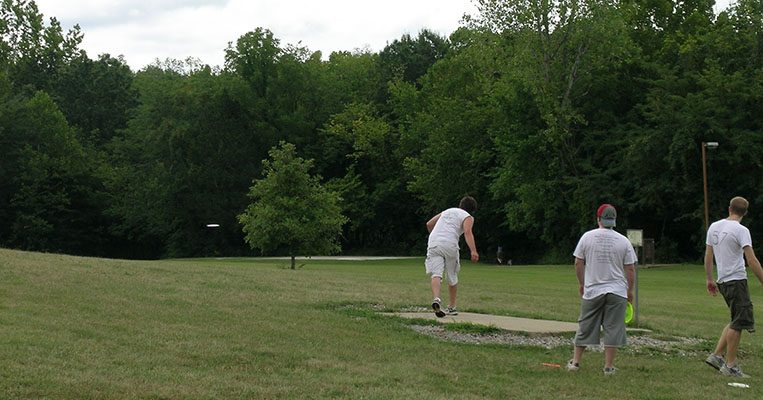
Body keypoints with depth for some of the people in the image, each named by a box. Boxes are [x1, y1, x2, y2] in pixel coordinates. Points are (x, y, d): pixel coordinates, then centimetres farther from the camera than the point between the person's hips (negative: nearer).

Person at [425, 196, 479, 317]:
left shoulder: (446, 211, 29)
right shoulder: (468, 217, 12)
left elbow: (429, 224, 32)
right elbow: (467, 232, -8)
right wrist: (473, 251, -20)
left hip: (433, 243, 3)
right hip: (450, 245, -3)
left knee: (436, 274, -10)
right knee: (452, 278, 14)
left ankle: (436, 299, -36)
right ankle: (451, 307, 23)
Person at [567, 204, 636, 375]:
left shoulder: (587, 237, 0)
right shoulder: (623, 241, -2)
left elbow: (578, 263, 4)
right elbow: (630, 269, 0)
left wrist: (581, 283, 17)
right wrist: (630, 290, 11)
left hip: (591, 291, 1)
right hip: (617, 291, -1)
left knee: (585, 327, 10)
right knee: (613, 329, 2)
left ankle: (575, 362, 14)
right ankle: (608, 366, 2)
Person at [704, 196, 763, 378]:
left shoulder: (714, 227, 10)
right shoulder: (741, 230, -12)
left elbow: (708, 256, 16)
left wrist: (709, 279, 24)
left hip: (722, 281, 8)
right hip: (737, 281, -8)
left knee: (736, 322, 17)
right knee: (738, 323, -2)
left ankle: (716, 355, 15)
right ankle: (730, 366, 1)